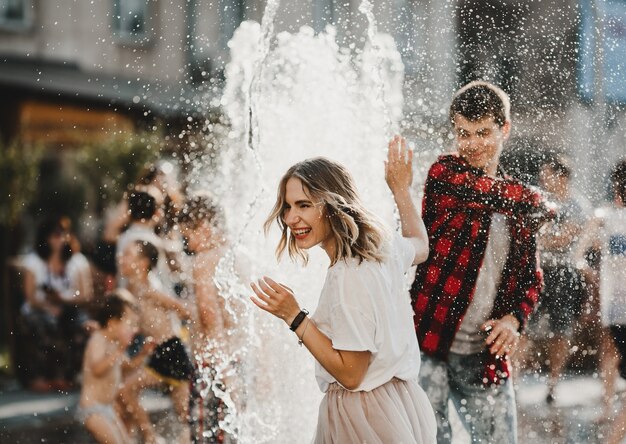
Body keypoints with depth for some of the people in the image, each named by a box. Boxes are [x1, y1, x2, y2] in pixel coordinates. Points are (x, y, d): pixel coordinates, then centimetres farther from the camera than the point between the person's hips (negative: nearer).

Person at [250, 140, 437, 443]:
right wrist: (401, 190, 34)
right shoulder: (386, 249, 0)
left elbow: (350, 374, -22)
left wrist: (294, 317, -22)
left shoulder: (349, 277, -25)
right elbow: (420, 246, 25)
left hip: (365, 417, -8)